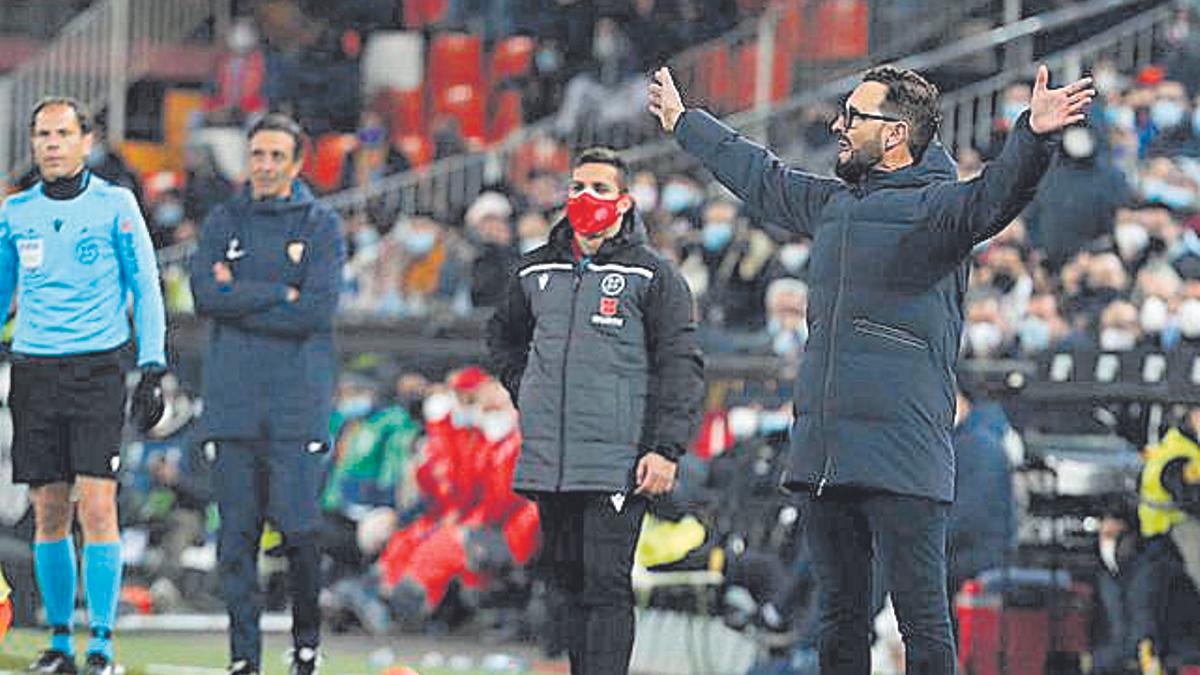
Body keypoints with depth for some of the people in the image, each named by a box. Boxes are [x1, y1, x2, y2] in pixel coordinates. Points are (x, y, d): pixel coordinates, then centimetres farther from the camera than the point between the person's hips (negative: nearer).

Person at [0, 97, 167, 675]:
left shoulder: (115, 205, 0)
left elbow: (146, 290, 3)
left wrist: (152, 369, -4)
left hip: (97, 368, -3)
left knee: (97, 507, -10)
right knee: (49, 513, 4)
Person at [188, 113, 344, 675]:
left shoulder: (320, 225, 3)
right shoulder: (223, 222, 11)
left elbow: (318, 311, -9)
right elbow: (205, 294, -5)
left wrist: (240, 299, -7)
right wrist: (281, 294, -10)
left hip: (297, 402, -2)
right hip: (231, 398, 2)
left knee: (299, 528, -7)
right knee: (237, 531, 0)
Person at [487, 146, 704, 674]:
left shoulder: (652, 276, 0)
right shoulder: (535, 272, 14)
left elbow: (681, 367, -4)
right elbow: (503, 335, 33)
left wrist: (666, 448, -13)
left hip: (618, 464, -5)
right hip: (548, 464, 5)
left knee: (606, 586, -11)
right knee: (570, 583, 9)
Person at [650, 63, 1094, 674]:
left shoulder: (932, 206, -5)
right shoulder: (830, 204, 18)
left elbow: (993, 197, -26)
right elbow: (757, 175, 36)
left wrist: (1034, 136, -46)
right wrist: (683, 121, 49)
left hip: (903, 461, -8)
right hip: (823, 456, 8)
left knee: (923, 621, -9)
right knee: (839, 622, 13)